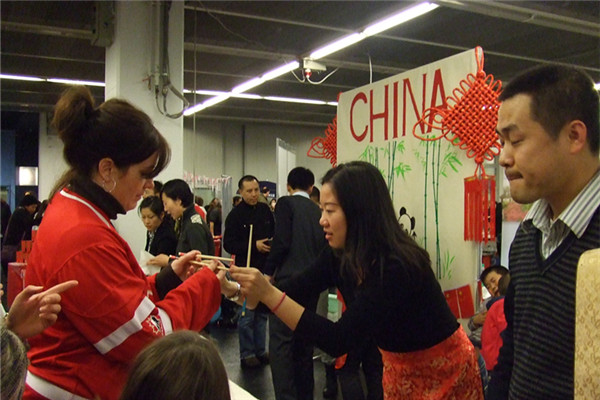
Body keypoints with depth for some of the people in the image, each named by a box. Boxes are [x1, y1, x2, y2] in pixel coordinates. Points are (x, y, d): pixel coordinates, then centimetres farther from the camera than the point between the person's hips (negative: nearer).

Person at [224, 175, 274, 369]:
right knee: (247, 314, 1)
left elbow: (274, 234, 17)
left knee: (262, 312, 13)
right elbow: (228, 244, -11)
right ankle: (247, 354, 13)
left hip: (265, 268, 5)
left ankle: (260, 351, 24)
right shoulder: (235, 214, -7)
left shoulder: (265, 210, 7)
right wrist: (254, 246, -17)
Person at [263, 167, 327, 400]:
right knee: (304, 341, 15)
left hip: (289, 279, -6)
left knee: (280, 341, -5)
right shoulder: (318, 211, 14)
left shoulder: (286, 203, -4)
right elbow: (324, 249, 14)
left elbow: (281, 241, -15)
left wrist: (268, 272, -4)